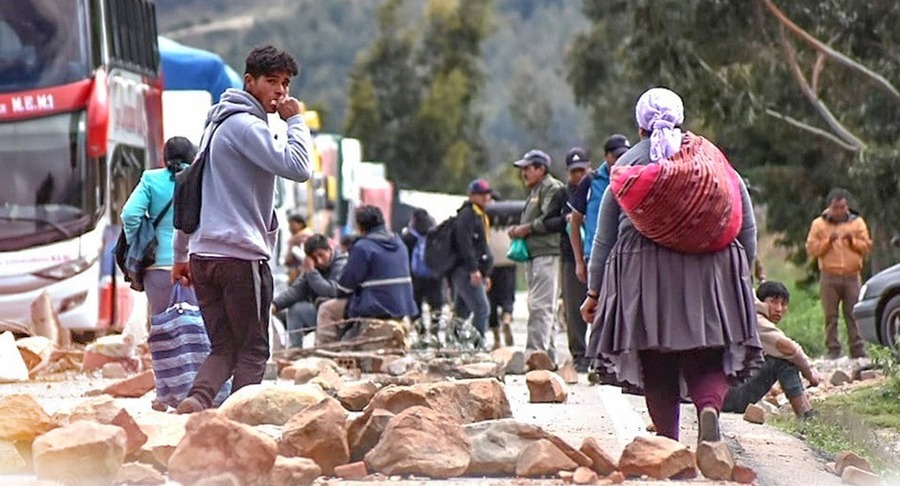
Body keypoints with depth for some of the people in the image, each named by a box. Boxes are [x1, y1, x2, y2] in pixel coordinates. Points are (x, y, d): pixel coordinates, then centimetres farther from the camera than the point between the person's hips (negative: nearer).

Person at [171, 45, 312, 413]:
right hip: (241, 255, -8)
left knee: (224, 347, 7)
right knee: (253, 350, 0)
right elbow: (297, 167, -21)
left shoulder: (218, 124, 21)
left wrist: (181, 253, 26)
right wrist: (296, 121, -6)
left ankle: (198, 398, -15)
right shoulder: (245, 125, -9)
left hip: (203, 254, 8)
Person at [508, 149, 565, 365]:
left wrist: (526, 229, -8)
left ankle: (534, 353, -18)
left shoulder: (552, 188, -6)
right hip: (534, 256, 11)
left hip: (547, 255, -11)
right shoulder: (535, 191, 26)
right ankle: (549, 353, 15)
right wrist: (519, 230, 12)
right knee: (536, 305, 11)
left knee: (540, 306, -14)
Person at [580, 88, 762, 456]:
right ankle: (710, 406, -26)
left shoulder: (628, 164, 7)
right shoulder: (710, 157, 9)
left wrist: (594, 292, 16)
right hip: (709, 273, 1)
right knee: (708, 359, 3)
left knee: (657, 365, 5)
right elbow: (746, 222, 9)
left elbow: (604, 237, 10)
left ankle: (667, 439, -1)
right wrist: (743, 272, 19)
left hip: (644, 274, -1)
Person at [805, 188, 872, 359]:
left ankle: (858, 351, 1)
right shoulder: (819, 224, 7)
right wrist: (828, 241, -11)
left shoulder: (857, 222, 11)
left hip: (852, 276, 1)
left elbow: (866, 247, 8)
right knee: (831, 317, -2)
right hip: (829, 277, -1)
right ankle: (833, 352, 1)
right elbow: (811, 249, 1)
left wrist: (852, 241, -9)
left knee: (854, 316, -1)